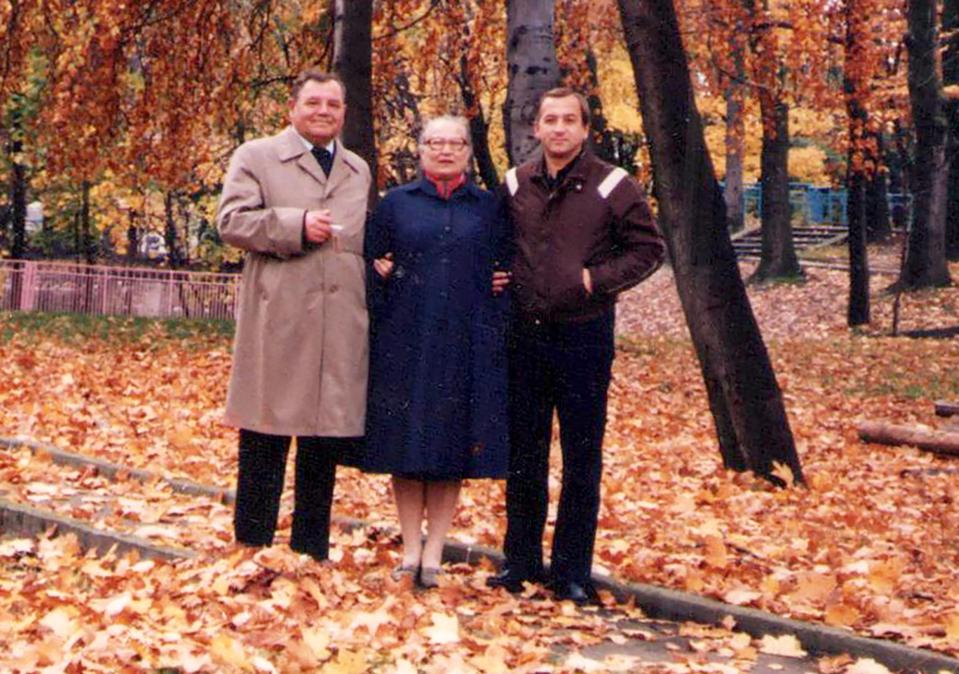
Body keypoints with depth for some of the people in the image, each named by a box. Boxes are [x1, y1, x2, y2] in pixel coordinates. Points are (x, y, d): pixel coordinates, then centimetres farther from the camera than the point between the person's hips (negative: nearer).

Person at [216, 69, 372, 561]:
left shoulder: (359, 170, 22)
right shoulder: (255, 157, 6)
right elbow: (231, 221, -5)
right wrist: (296, 225, -14)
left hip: (342, 326, 5)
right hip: (277, 322, -4)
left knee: (327, 443, 8)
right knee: (264, 443, 0)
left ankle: (312, 553, 18)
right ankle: (253, 549, 10)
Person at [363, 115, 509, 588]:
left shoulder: (489, 208, 10)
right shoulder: (396, 204, 9)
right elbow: (371, 261, 12)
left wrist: (499, 329, -1)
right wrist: (381, 271, -8)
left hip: (467, 346, 0)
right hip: (405, 341, 0)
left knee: (454, 446, 2)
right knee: (406, 444, 1)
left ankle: (434, 550, 9)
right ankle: (411, 548, 10)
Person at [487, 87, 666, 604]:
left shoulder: (613, 187, -5)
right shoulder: (515, 185, 7)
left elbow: (648, 249, -2)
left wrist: (598, 279, -13)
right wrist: (498, 275, 3)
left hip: (584, 335, -3)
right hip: (525, 334, 4)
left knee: (581, 459, 4)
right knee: (523, 454, 10)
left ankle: (572, 571, 14)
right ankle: (520, 561, 23)